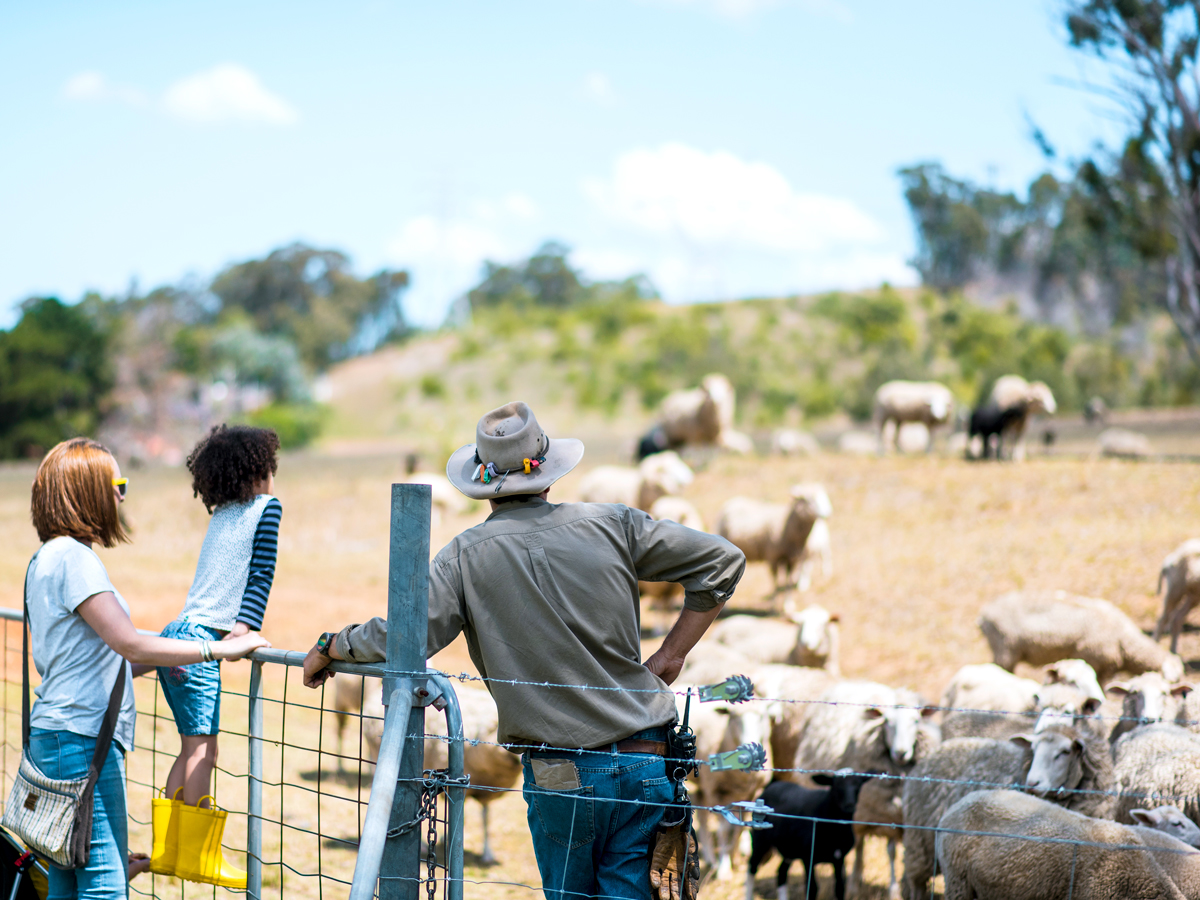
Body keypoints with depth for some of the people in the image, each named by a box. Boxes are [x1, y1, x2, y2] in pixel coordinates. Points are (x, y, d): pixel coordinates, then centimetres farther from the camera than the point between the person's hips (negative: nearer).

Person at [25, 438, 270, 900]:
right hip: (81, 738, -10)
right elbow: (131, 645, -20)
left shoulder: (45, 558, 17)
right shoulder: (73, 556, -13)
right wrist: (221, 649, -14)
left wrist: (158, 661, 22)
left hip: (52, 737, 10)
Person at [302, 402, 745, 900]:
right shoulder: (611, 524, 3)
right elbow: (722, 560, 6)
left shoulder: (466, 555, -3)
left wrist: (329, 648, 12)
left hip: (559, 777, -1)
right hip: (643, 763, 1)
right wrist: (669, 657, 6)